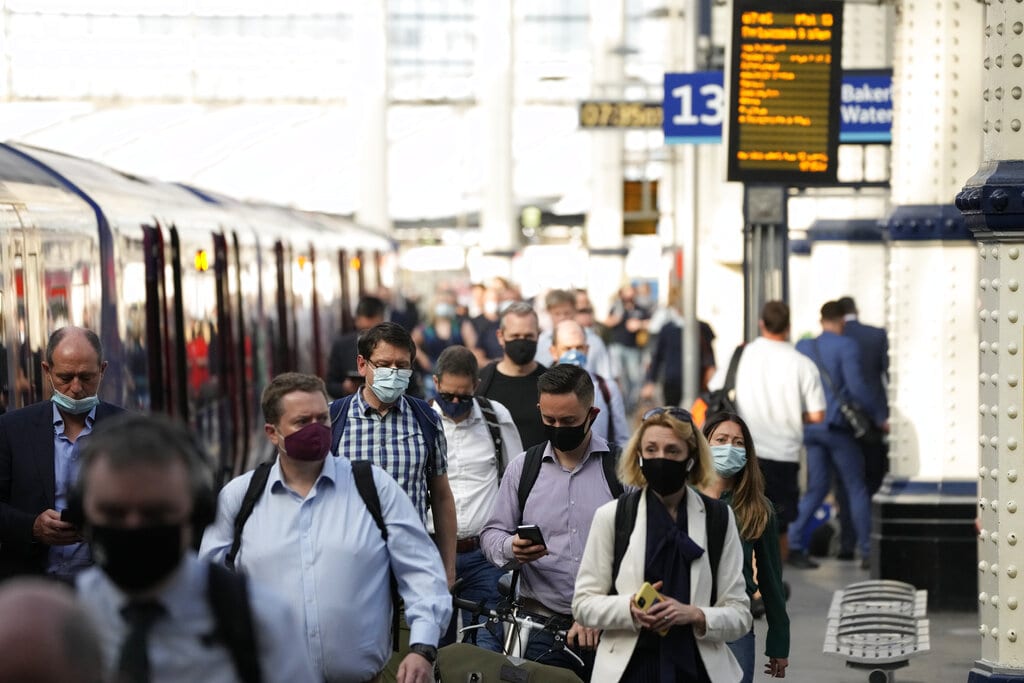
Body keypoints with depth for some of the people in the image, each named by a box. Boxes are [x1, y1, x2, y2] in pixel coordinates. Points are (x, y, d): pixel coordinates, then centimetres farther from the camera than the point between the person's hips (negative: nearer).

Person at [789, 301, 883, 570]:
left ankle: (793, 544, 0)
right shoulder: (846, 346, -9)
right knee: (856, 488, 4)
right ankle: (867, 551, 5)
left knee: (816, 487, 12)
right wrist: (878, 415, -7)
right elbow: (856, 386, -16)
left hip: (809, 425, 5)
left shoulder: (803, 346, 9)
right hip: (836, 425, -5)